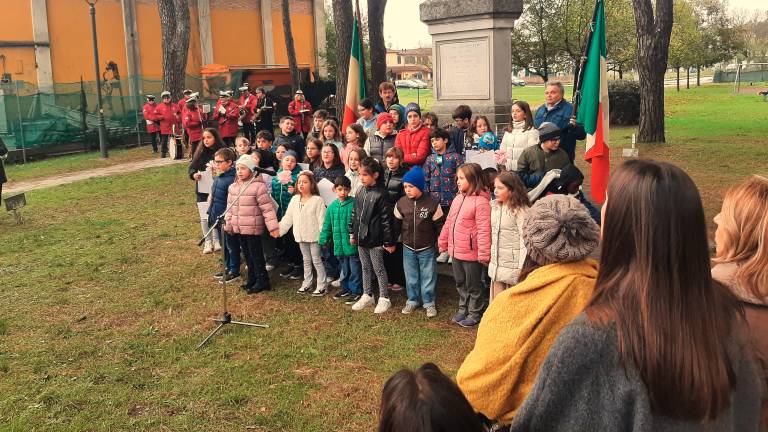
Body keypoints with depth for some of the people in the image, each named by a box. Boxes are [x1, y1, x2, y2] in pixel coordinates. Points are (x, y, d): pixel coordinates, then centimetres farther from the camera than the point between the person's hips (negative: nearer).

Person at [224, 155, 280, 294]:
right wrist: (228, 224, 12)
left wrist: (273, 226, -19)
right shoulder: (233, 187, 8)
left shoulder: (259, 187, -14)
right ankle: (252, 279, 29)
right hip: (238, 229, 7)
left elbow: (267, 208, -17)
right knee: (247, 255, 17)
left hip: (253, 228, -7)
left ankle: (262, 281, 12)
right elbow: (230, 208, 15)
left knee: (256, 255, 1)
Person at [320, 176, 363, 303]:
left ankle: (356, 291, 16)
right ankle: (345, 289, 34)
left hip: (352, 244, -5)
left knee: (355, 269, 4)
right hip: (339, 245, 5)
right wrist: (324, 240, 10)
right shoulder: (332, 206, 5)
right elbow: (327, 225, 12)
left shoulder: (354, 203, -11)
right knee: (344, 269, 19)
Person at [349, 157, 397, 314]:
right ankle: (367, 296, 29)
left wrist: (389, 242, -14)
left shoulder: (380, 194, -16)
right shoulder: (360, 192, 5)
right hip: (361, 238, 7)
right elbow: (355, 214, 14)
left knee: (379, 269, 3)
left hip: (375, 239, -7)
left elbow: (386, 219, -15)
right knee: (365, 268, 17)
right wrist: (353, 233, 15)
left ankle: (384, 298, 15)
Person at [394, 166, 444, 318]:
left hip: (426, 249, -3)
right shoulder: (401, 203, -4)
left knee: (428, 277, 6)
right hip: (408, 248, 3)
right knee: (411, 277, 15)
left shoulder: (432, 204, -14)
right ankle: (412, 301, 30)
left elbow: (439, 225, -6)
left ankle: (429, 303, 19)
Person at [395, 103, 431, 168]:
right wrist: (412, 157, -5)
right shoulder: (400, 134, 14)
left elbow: (420, 157, -7)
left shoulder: (425, 132, 0)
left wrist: (404, 157, -1)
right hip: (404, 170, 3)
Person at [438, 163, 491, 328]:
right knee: (460, 283, 21)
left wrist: (484, 254, -22)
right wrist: (443, 242, 18)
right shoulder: (458, 199, 8)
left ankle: (474, 313, 24)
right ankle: (463, 309, 37)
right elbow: (449, 223, 15)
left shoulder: (481, 201, -19)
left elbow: (484, 230, -21)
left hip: (471, 253, -8)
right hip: (456, 251, 8)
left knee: (473, 285, 9)